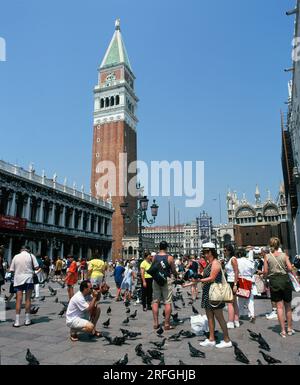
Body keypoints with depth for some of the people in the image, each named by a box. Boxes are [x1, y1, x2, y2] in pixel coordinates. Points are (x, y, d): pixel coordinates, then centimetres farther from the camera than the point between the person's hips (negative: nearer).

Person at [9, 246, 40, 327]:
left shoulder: (16, 256, 6)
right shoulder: (31, 256, 0)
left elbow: (11, 270, 7)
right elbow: (37, 268, -5)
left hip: (18, 279, 2)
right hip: (28, 279, -2)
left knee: (19, 300, 3)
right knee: (28, 299, 6)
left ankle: (17, 321, 2)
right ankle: (27, 320, 12)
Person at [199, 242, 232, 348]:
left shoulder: (215, 263, -15)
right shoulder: (209, 263, 13)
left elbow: (211, 278, -21)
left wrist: (198, 280, -25)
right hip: (208, 293, 9)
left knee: (219, 317, 0)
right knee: (209, 316, 12)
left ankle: (227, 340, 11)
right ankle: (211, 339, 21)